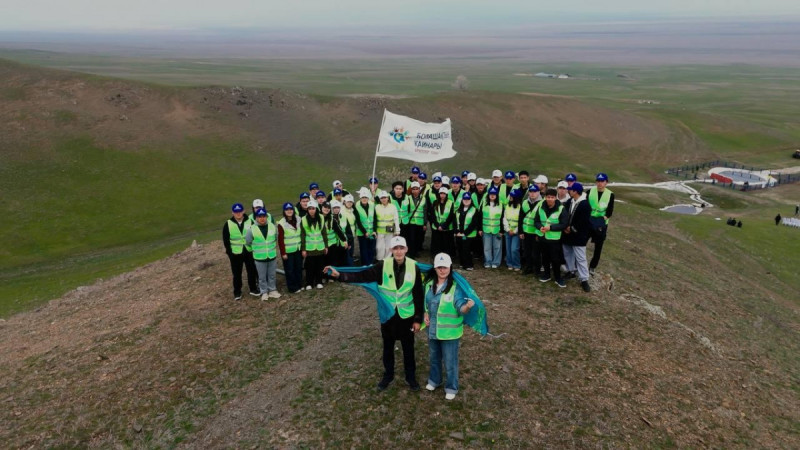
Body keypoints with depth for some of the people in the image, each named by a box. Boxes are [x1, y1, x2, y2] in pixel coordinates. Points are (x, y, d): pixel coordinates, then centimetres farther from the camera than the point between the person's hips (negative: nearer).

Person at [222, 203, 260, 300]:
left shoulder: (250, 221, -4)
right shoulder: (228, 224, -5)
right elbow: (226, 239, 0)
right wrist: (229, 251, -4)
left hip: (249, 251, 1)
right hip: (235, 253, -1)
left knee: (252, 271, 11)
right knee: (237, 273, 8)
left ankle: (253, 289, 28)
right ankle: (237, 292, 22)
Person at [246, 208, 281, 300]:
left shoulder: (273, 227, -5)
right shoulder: (252, 229, -13)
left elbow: (276, 238, 13)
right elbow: (248, 242, 0)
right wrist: (257, 249, 9)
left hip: (272, 256, 2)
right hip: (259, 258, -2)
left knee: (272, 275, 15)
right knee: (262, 277, 9)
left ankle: (272, 290, 30)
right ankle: (264, 292, 24)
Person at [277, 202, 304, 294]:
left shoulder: (298, 220, 4)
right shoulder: (281, 224, -11)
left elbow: (302, 235, 10)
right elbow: (280, 240, -11)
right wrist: (283, 253, -13)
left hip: (298, 249, 5)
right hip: (288, 251, -4)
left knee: (299, 268, 12)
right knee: (290, 270, 3)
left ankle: (299, 285, 26)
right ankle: (293, 288, 13)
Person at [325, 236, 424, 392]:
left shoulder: (413, 267, -13)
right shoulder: (383, 265, -15)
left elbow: (419, 295, -7)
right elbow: (362, 276, -21)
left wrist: (418, 319, -6)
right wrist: (339, 275, -35)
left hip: (407, 316, 0)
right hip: (387, 315, 1)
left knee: (408, 348, 16)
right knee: (388, 347, 19)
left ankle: (411, 377, 37)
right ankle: (388, 375, 40)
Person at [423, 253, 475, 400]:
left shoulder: (456, 286, -20)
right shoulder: (429, 283, -4)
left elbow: (461, 308, -25)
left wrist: (468, 306, -47)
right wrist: (426, 313, -5)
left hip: (450, 331, -5)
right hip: (432, 329, 5)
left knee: (450, 361, 9)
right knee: (434, 357, 25)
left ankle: (451, 387, 31)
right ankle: (434, 380, 49)